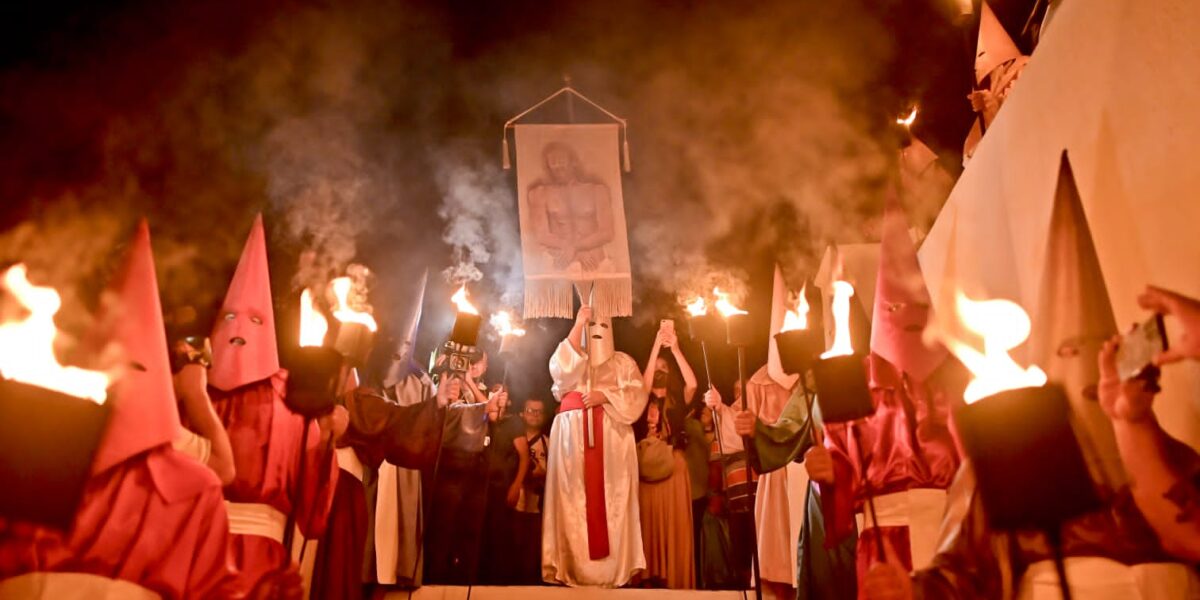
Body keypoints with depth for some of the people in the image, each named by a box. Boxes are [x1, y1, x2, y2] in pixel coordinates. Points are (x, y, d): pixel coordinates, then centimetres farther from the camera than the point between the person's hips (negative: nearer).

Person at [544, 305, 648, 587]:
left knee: (611, 495, -9)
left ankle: (615, 566, -10)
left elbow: (637, 394, 5)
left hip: (612, 434, 0)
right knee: (574, 496, -8)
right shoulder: (573, 355, 21)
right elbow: (560, 368, -4)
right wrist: (578, 324, -4)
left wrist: (604, 396, -10)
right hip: (573, 432, 1)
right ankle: (572, 567, -9)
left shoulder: (623, 361, 20)